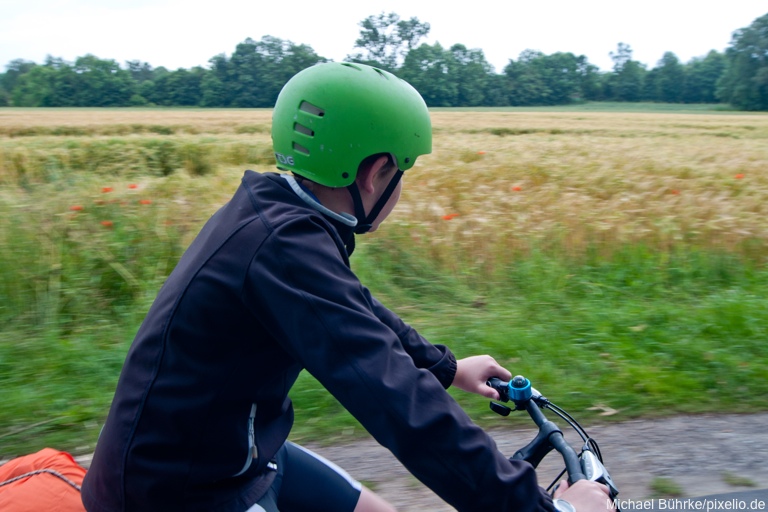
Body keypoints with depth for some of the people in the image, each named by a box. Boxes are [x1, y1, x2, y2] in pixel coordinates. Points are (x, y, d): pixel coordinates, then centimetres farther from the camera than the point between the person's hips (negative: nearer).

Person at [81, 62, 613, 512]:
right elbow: (400, 402, -36)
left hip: (234, 453, 9)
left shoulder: (272, 207, 0)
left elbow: (353, 310, 14)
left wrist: (447, 366, 20)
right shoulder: (285, 245, -29)